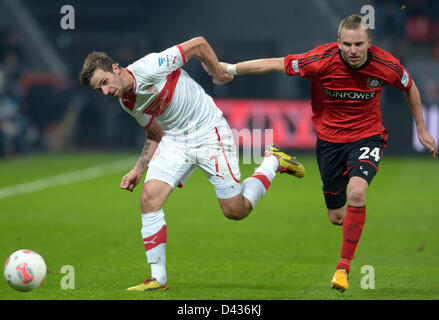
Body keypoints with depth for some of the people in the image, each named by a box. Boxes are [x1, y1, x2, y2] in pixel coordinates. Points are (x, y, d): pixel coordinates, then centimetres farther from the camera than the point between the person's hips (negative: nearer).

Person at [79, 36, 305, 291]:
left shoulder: (150, 67, -23)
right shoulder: (127, 102, 1)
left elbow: (199, 44, -15)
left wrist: (219, 74, -5)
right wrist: (138, 171, 6)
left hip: (209, 133, -6)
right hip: (174, 141, 6)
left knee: (236, 211, -3)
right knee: (149, 198, -13)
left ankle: (273, 162, 24)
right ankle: (158, 279, -6)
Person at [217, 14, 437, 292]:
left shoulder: (385, 65, -15)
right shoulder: (323, 60, -20)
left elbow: (409, 87, 6)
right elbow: (275, 64, -13)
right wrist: (230, 68, -13)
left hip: (368, 136, -1)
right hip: (330, 139, 1)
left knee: (356, 191, -29)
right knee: (337, 217, 3)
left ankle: (344, 266, -18)